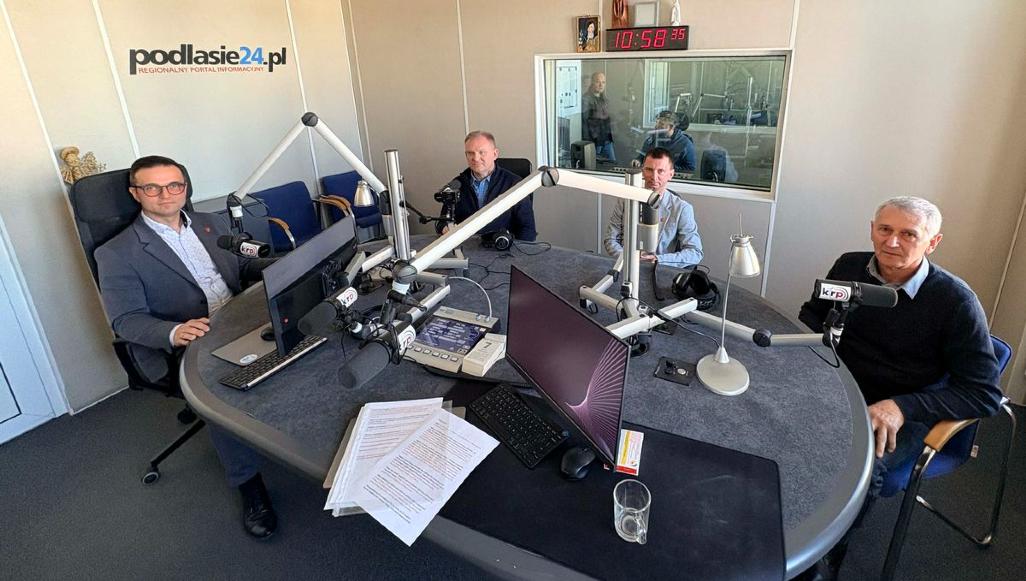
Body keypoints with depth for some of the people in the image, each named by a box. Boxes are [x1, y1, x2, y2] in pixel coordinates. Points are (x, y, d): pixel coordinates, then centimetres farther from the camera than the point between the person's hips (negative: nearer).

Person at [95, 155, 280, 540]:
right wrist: (173, 332, -28)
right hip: (183, 350, -4)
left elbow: (243, 267, 23)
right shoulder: (118, 254, 1)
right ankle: (248, 482, -15)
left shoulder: (210, 223, 18)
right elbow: (126, 320, -6)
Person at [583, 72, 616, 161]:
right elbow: (584, 121, -15)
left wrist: (610, 135, 16)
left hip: (607, 140, 8)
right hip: (594, 140, -8)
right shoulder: (586, 99, -12)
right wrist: (587, 141, -17)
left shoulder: (604, 99, 13)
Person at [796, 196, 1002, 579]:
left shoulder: (956, 301, -13)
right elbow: (812, 314, 17)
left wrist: (901, 406, -26)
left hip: (906, 414, -4)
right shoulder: (850, 266, -2)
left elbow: (984, 393, -12)